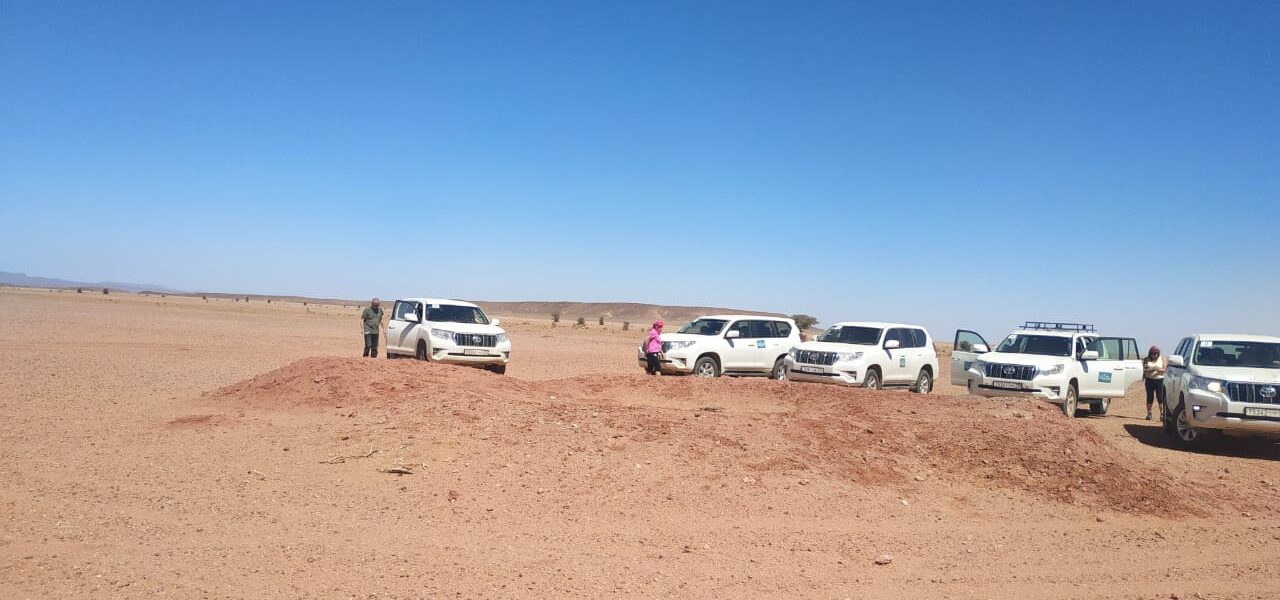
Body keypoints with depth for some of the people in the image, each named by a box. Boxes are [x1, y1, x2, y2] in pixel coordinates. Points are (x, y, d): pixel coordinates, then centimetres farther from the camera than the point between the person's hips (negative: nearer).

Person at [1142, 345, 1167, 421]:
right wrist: (1150, 370, -19)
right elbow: (1144, 370, 1)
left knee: (1160, 397, -7)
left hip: (1159, 380, -2)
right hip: (1149, 380, 2)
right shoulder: (1147, 360, 8)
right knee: (1150, 397, 2)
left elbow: (1164, 370, -3)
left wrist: (1158, 369, -22)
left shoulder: (1163, 359, 5)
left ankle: (1162, 413, -6)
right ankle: (1149, 413, 6)